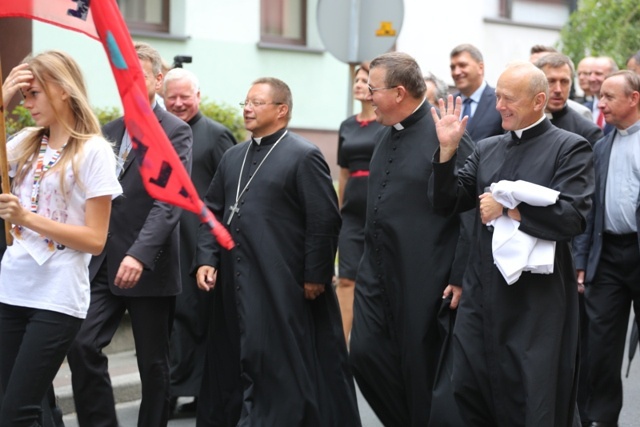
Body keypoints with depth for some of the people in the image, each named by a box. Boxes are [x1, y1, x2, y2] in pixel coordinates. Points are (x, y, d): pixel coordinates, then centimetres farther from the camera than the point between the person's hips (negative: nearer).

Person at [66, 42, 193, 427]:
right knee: (83, 345, -6)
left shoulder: (175, 131, -7)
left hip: (149, 266, -5)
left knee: (153, 362, 5)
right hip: (103, 263, 5)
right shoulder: (110, 131, 14)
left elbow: (170, 200, -18)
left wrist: (140, 254, -29)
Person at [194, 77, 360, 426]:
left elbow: (325, 221, -12)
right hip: (236, 285, 7)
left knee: (283, 366, -2)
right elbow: (212, 212, 17)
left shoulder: (303, 156, -9)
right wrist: (206, 259, 4)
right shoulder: (233, 157, 14)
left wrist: (315, 276, -13)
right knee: (233, 362, 13)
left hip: (284, 287, -7)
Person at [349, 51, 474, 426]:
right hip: (378, 274, 8)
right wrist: (366, 261, 18)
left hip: (424, 279, -8)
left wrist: (460, 278, -17)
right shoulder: (387, 135, 11)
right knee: (365, 354, 4)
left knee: (422, 368, 2)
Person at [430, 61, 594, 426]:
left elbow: (573, 217, -19)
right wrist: (447, 149, -5)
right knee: (467, 390, 10)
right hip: (484, 290, 6)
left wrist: (507, 209, -13)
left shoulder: (571, 149, -6)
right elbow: (447, 203, 8)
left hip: (537, 298, -5)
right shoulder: (488, 149, 12)